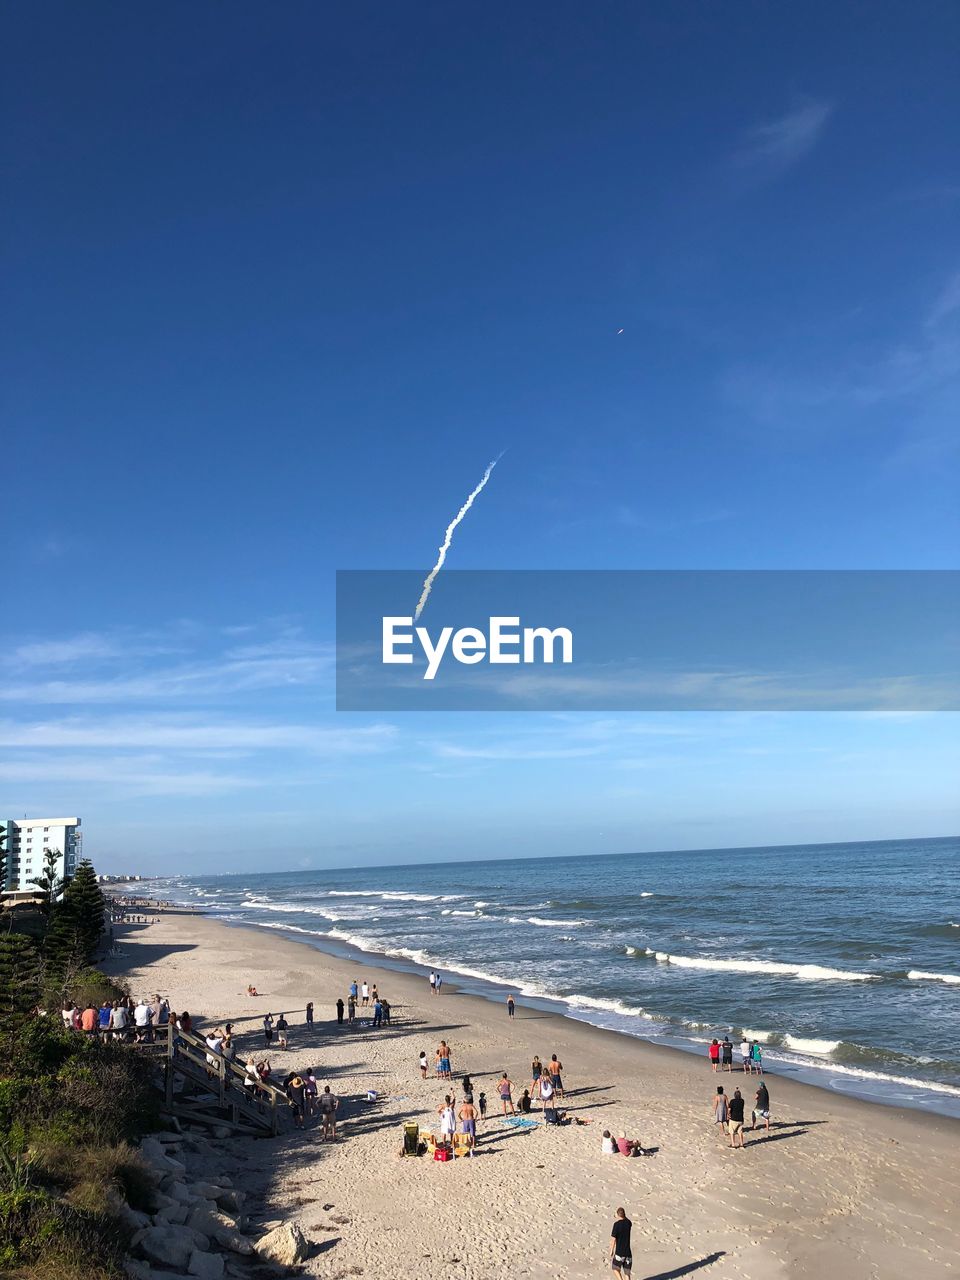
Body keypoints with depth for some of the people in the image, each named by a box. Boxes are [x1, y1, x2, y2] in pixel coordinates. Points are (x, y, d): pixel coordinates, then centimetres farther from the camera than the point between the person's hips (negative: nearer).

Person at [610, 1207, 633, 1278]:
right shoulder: (628, 1223, -1)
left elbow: (613, 1239, -13)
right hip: (627, 1252, 4)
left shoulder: (616, 1224, -14)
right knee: (627, 1271, 12)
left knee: (615, 1267, 19)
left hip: (619, 1252, -4)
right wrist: (624, 1216, 12)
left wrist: (611, 1251, -2)